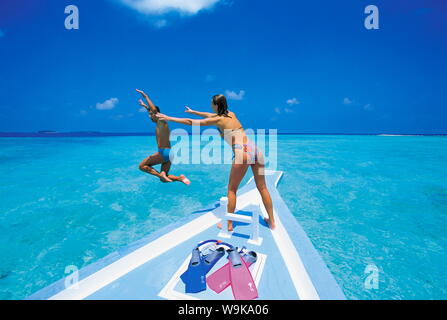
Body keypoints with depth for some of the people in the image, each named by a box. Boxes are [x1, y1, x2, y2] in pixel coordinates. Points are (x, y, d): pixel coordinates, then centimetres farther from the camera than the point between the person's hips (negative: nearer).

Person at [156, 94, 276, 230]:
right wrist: (193, 111, 49)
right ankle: (271, 221, 25)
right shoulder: (231, 114, 20)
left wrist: (168, 118, 16)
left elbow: (190, 122, 5)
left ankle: (229, 224, 21)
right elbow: (210, 115, 37)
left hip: (242, 153, -7)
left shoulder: (218, 120, 2)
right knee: (262, 188, 14)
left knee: (232, 189, 10)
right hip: (255, 149, 7)